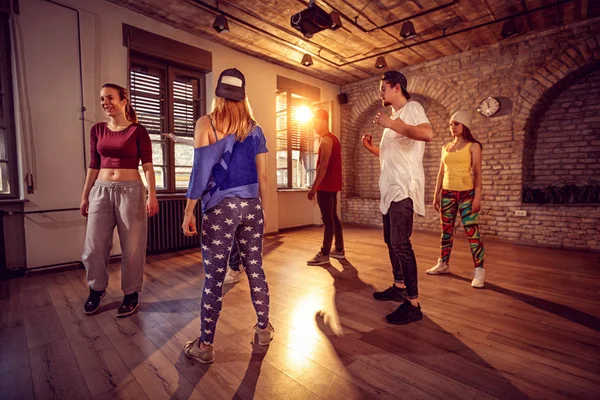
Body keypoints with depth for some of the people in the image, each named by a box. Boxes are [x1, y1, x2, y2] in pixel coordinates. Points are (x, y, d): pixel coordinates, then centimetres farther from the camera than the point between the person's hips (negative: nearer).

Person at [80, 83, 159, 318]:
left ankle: (131, 294, 17)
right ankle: (96, 290, 31)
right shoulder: (97, 130, 11)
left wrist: (152, 195, -15)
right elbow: (94, 166, 13)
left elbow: (148, 166, -6)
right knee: (94, 246, 9)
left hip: (131, 191, -4)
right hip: (101, 190, 5)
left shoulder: (138, 131, -2)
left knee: (132, 247, 2)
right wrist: (85, 195, 13)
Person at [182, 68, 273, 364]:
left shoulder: (206, 124, -1)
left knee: (214, 277, 3)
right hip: (251, 206, 4)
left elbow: (201, 170, -8)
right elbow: (262, 175, 8)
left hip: (221, 207, -3)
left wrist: (189, 211, -2)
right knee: (255, 268, 13)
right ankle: (263, 328, 28)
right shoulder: (255, 128, 9)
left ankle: (205, 345, 17)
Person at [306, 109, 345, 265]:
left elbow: (323, 166, -20)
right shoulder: (333, 138, 20)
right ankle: (339, 250, 20)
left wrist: (314, 187, -20)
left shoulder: (326, 140, -11)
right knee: (333, 217, 13)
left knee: (328, 219, -8)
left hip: (325, 186, -10)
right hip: (332, 185, 10)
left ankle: (324, 254, -4)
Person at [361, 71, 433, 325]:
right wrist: (372, 148, 14)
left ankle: (413, 304, -5)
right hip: (391, 188, 10)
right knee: (391, 241, 15)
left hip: (404, 188, -10)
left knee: (400, 243, -13)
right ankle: (399, 287, 29)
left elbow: (428, 134, -25)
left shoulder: (412, 108, -4)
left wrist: (391, 124, -23)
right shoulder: (395, 116, 23)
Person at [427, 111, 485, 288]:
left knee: (472, 232, -8)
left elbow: (477, 173, -6)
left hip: (466, 193, -5)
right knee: (446, 231, 11)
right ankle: (443, 264, 22)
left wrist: (477, 196, -13)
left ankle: (479, 271, -1)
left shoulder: (473, 146, 0)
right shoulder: (446, 147, 13)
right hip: (447, 194, 5)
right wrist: (436, 194, 10)